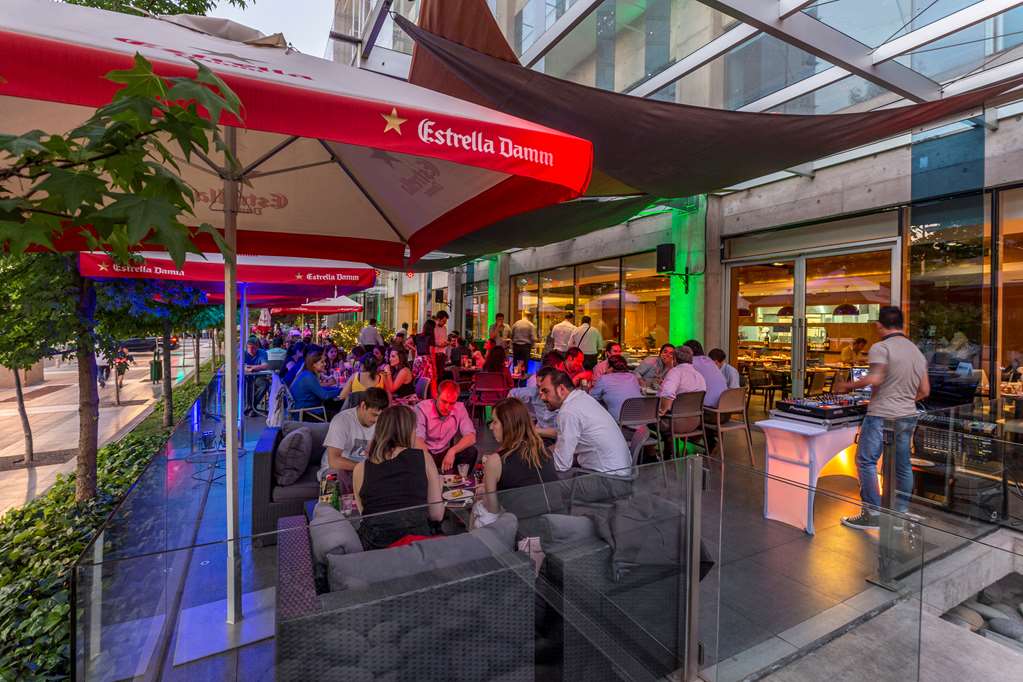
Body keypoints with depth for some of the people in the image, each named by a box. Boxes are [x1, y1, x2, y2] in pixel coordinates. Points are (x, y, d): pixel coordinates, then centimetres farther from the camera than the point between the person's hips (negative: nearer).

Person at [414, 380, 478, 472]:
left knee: (471, 452, -21)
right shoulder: (421, 408, -18)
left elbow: (471, 437, -15)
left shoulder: (460, 408, -9)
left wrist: (452, 451, -34)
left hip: (445, 453, 3)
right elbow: (417, 440, -29)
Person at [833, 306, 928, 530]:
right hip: (908, 416, 8)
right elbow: (925, 391, 15)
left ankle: (872, 513, 0)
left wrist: (847, 385, -12)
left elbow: (874, 379, -24)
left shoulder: (880, 347, -10)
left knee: (866, 461, -1)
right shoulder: (917, 351, 13)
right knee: (902, 466, 13)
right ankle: (901, 514, 21)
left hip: (882, 415, -8)